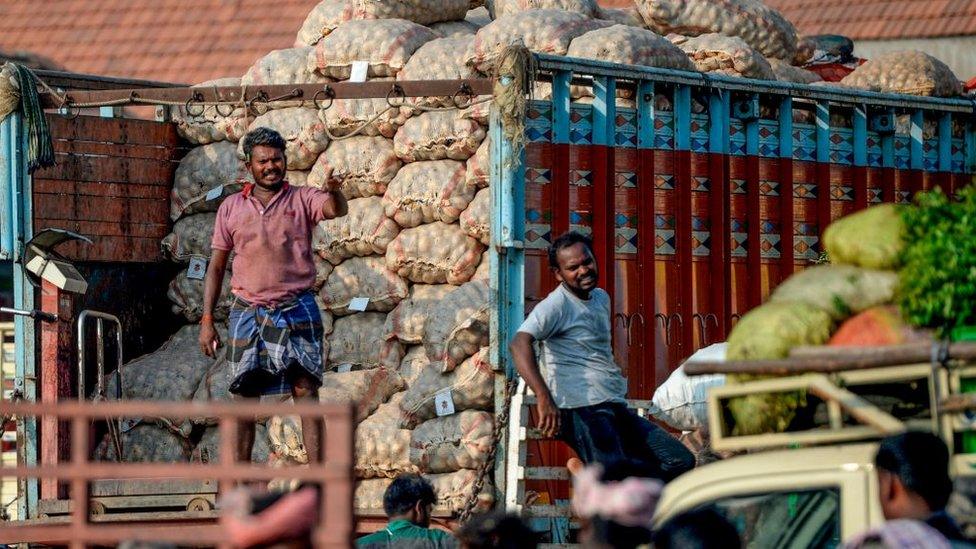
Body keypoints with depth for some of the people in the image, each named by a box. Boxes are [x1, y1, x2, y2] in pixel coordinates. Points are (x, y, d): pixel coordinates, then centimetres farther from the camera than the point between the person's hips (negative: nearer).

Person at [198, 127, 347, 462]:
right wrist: (207, 320, 4)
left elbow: (336, 209, -19)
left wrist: (334, 190, -43)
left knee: (306, 391, -8)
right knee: (245, 397, 3)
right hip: (248, 312, 2)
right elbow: (216, 266, 11)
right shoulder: (231, 208, 9)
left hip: (297, 310, -2)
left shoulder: (302, 200, 4)